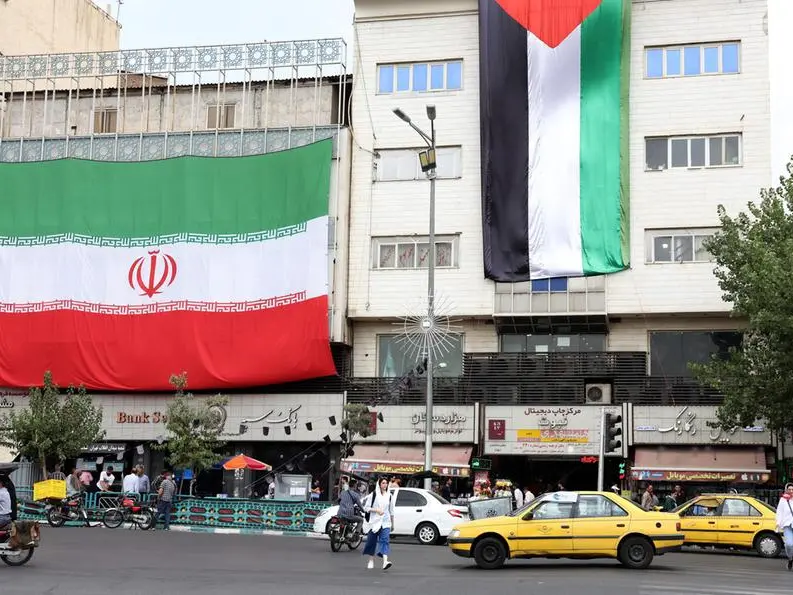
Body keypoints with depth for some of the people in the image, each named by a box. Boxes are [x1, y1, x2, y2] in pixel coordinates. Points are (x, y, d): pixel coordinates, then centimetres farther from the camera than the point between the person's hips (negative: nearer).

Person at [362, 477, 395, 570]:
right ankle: (371, 560, 26)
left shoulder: (389, 496, 11)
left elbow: (391, 511, 18)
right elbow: (366, 507, -1)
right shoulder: (373, 495, 1)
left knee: (385, 540, -15)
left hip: (385, 522, 1)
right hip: (374, 521, -1)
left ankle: (385, 561, -28)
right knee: (372, 541, 7)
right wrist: (376, 510, -15)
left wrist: (392, 524, 20)